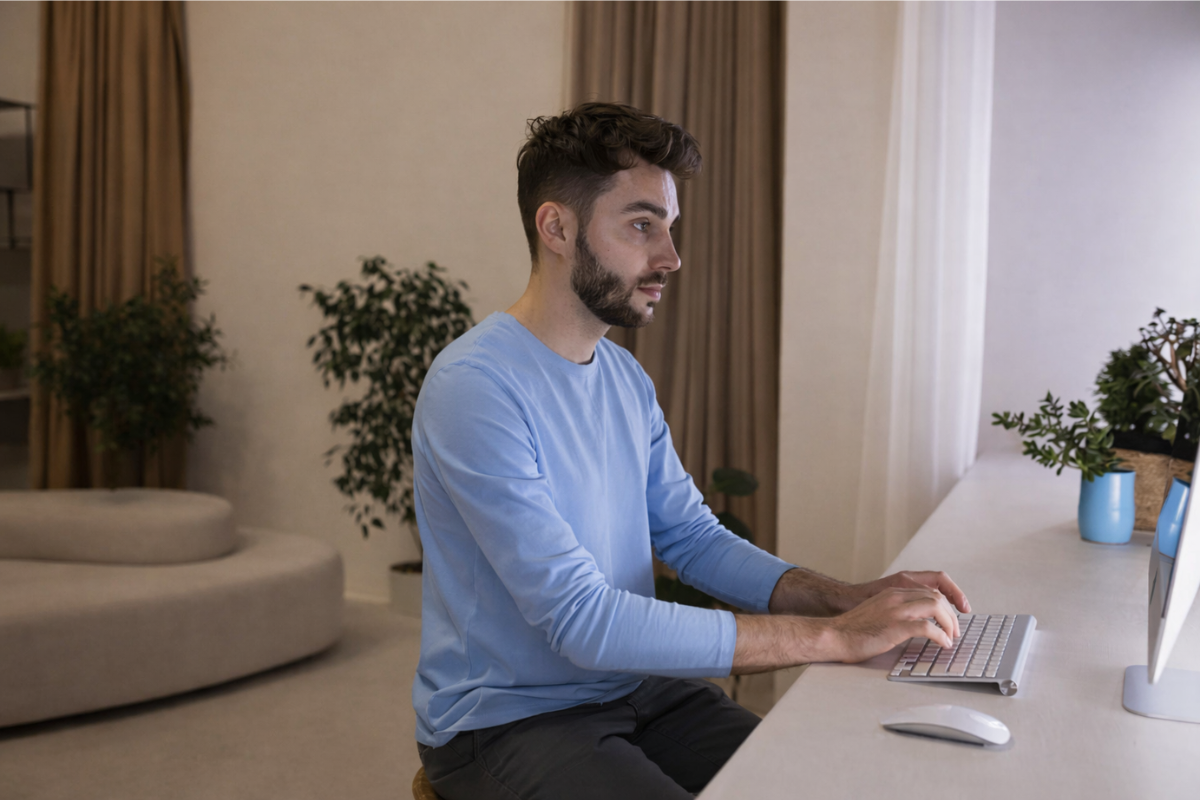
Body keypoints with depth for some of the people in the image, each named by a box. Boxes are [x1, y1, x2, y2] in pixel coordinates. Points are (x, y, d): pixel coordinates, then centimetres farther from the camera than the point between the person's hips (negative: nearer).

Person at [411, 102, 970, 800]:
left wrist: (852, 598, -9)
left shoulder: (626, 377, 7)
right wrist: (834, 636, -26)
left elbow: (695, 538, 8)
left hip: (635, 688, 7)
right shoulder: (475, 388, -22)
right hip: (507, 721, -7)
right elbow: (582, 620, -27)